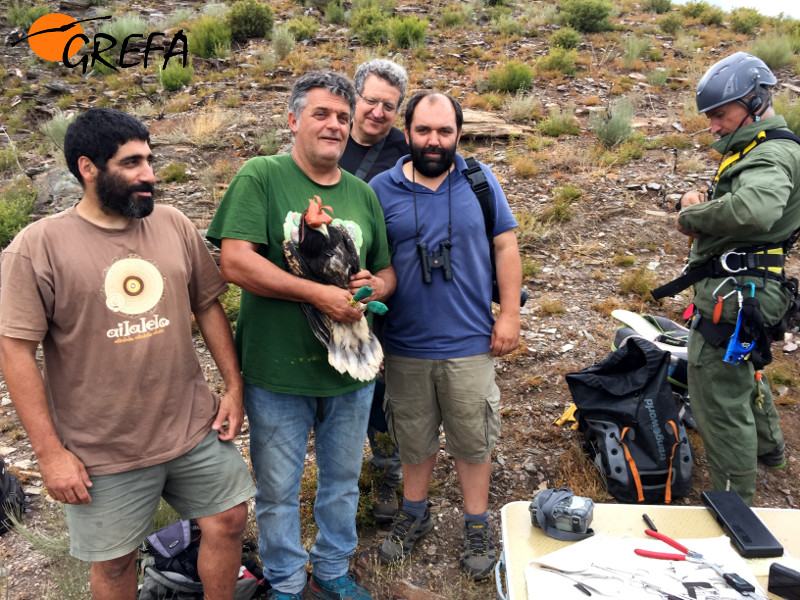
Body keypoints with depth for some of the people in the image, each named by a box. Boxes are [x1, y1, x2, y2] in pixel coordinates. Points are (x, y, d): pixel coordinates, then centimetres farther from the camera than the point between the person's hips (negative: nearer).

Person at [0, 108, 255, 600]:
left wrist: (234, 387, 3)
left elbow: (208, 305, 7)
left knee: (229, 521, 14)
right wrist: (50, 452, -12)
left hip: (196, 427, 4)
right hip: (103, 450, -3)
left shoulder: (175, 225, 0)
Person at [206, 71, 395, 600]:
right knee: (278, 488, 13)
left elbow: (387, 269, 14)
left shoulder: (363, 193, 7)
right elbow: (234, 261, -18)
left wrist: (378, 286, -10)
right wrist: (319, 293, -22)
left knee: (343, 480, 20)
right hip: (277, 371, -4)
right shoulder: (260, 176, -7)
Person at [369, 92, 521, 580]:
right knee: (415, 439, 17)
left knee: (473, 440, 11)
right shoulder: (382, 189, 0)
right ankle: (415, 515, 40)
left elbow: (506, 246, 1)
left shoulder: (480, 181, 0)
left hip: (470, 343, 0)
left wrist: (510, 315, -3)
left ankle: (478, 526, 32)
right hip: (406, 345, 1)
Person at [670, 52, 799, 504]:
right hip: (743, 285, 12)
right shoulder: (763, 148, 15)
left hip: (733, 293, -12)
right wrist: (704, 203, -1)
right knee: (745, 372, 32)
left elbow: (755, 208, -42)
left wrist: (691, 217, -26)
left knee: (719, 400, -5)